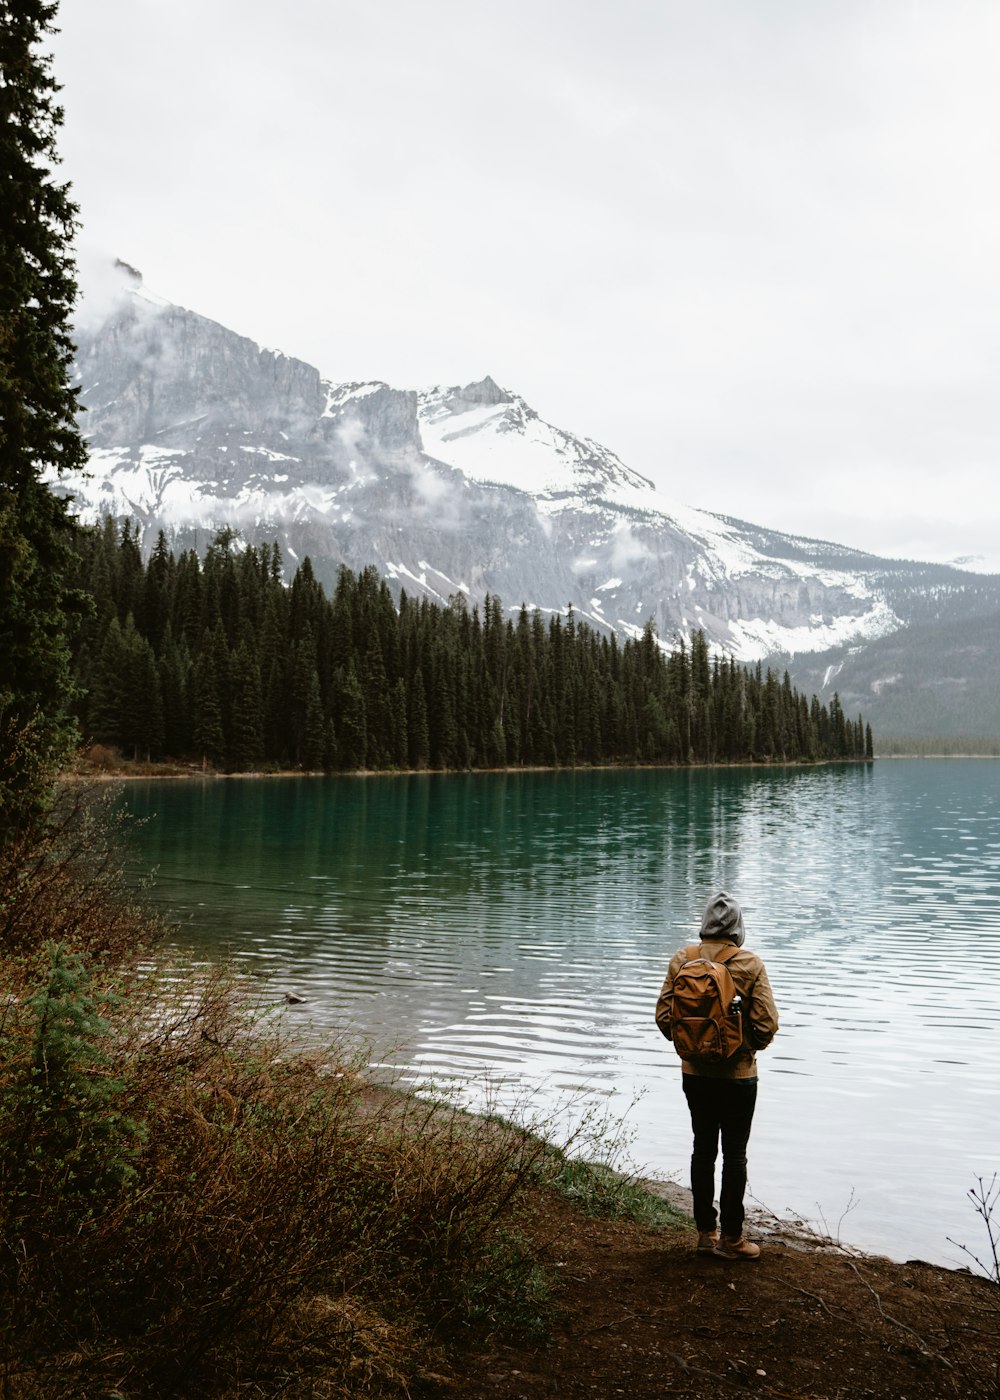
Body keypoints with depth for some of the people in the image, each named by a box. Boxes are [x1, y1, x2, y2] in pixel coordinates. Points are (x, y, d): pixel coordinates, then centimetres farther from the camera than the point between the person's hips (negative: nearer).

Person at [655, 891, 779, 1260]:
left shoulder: (681, 960, -5)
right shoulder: (749, 964, -14)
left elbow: (664, 1016, -3)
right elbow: (767, 1023, -14)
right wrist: (751, 1046, 7)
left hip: (694, 1073, 3)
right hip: (737, 1075, -3)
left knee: (703, 1149, 15)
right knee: (734, 1153, 8)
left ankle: (705, 1231, 23)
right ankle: (730, 1237, 15)